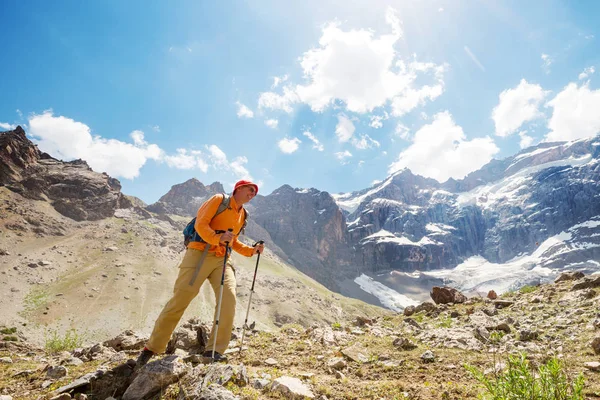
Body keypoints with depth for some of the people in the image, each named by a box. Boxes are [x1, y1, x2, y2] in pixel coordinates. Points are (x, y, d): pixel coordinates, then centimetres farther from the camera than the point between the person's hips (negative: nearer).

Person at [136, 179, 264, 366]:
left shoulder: (242, 215, 18)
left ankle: (215, 349, -10)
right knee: (179, 300, -6)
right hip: (200, 254, -5)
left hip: (222, 259, 6)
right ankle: (152, 348, 10)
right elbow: (201, 224, -12)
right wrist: (218, 238, -28)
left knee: (228, 297, -17)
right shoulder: (219, 200, -2)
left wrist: (251, 250, 11)